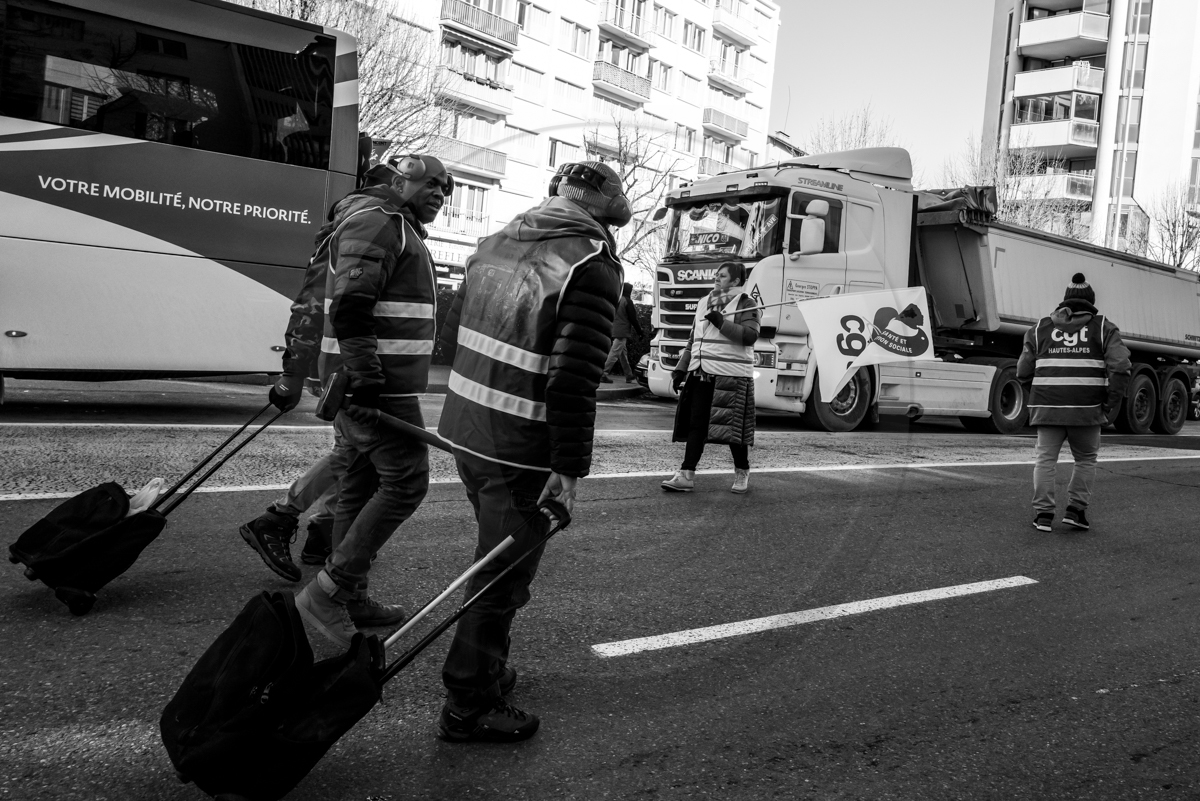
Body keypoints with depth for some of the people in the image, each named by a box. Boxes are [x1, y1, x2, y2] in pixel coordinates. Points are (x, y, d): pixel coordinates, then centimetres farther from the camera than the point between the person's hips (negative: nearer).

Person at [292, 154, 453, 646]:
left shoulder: (399, 230, 24)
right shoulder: (377, 221, -10)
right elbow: (350, 306, -22)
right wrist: (367, 380, -27)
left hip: (360, 383, 10)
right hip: (376, 385, -10)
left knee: (359, 489, 12)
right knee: (406, 481, -8)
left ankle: (350, 599, 20)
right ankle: (328, 591, -5)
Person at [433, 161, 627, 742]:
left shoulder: (496, 242, 8)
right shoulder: (593, 265, -15)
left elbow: (452, 336, 14)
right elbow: (574, 379, -21)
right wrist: (570, 467, -16)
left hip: (463, 430, 8)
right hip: (521, 451, -8)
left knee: (496, 558, 24)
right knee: (504, 574, 6)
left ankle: (486, 668, 39)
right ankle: (468, 706, 17)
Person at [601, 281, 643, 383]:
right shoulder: (627, 301, -10)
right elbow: (633, 318, -9)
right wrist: (639, 331, 0)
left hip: (614, 331, 8)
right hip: (622, 332, -8)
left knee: (623, 354, 14)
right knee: (614, 353, -9)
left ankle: (629, 376, 21)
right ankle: (603, 373, -14)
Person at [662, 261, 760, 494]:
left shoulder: (746, 305, -2)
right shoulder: (704, 306, 18)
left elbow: (750, 336, -18)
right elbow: (693, 342, 22)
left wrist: (721, 322, -21)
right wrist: (680, 369, 15)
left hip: (732, 377, -6)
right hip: (700, 375, 6)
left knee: (734, 427, 1)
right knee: (695, 424, 1)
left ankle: (742, 473, 18)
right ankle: (687, 474, 2)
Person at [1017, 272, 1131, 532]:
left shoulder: (1041, 328, 12)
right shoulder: (1103, 328, 7)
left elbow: (1024, 373, 8)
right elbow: (1120, 367, -6)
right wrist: (1110, 403, 1)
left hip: (1048, 409, 1)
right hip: (1087, 410, -1)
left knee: (1045, 459, 7)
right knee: (1086, 460, 16)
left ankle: (1043, 514, 1)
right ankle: (1075, 510, 10)